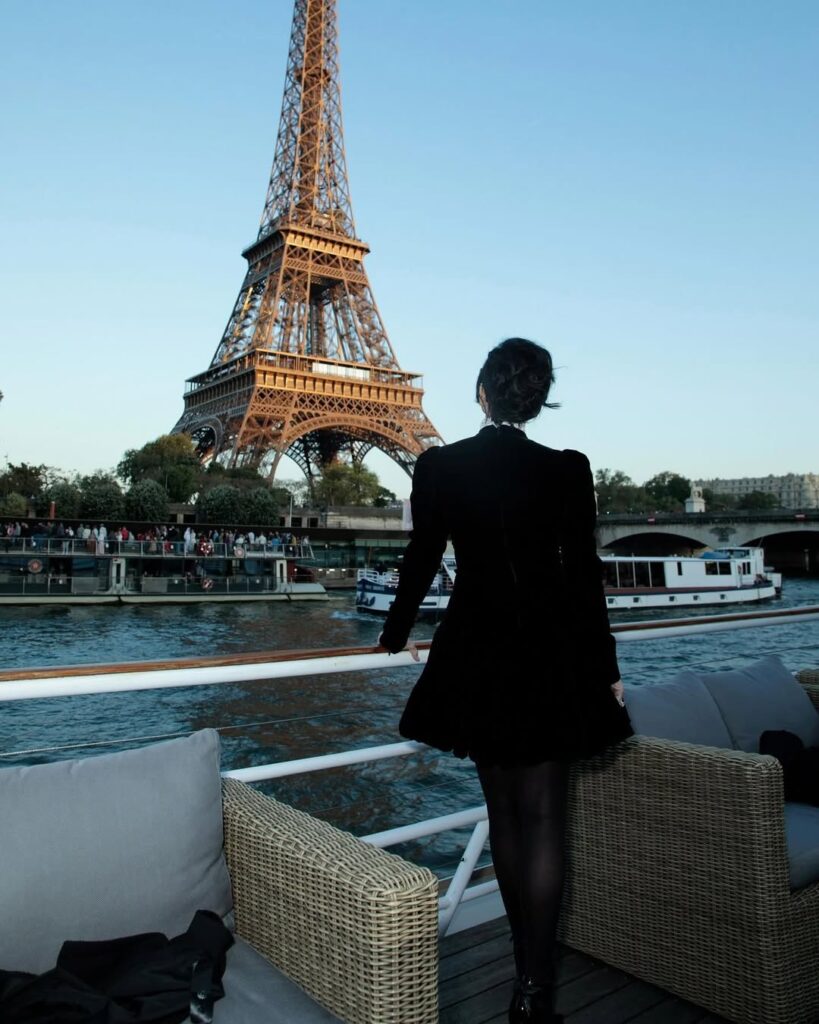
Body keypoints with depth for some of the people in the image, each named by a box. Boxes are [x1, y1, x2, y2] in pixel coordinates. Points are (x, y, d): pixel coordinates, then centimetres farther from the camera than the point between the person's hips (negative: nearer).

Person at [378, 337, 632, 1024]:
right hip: (550, 656, -2)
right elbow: (585, 576, -6)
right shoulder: (567, 472, -8)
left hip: (474, 657, 2)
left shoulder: (439, 466, -4)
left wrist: (397, 634, 18)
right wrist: (606, 669, 5)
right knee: (541, 818, 6)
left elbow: (422, 561, 2)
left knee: (503, 812, 16)